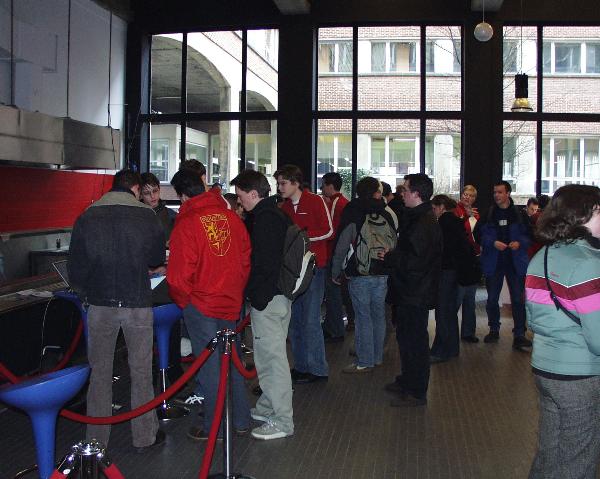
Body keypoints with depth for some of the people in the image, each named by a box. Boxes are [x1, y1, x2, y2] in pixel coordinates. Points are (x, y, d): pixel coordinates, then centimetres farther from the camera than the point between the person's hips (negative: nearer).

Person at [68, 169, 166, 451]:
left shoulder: (87, 217, 1)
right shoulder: (146, 215, -4)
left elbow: (75, 266, 1)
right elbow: (157, 258, 5)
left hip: (100, 304, 2)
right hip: (137, 303, -1)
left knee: (100, 372, 11)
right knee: (141, 371, 9)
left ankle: (96, 439, 19)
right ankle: (144, 436, 17)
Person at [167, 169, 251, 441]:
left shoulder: (186, 224, -15)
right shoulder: (231, 217, 1)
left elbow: (179, 273, -16)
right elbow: (245, 258, 7)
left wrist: (182, 300, 2)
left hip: (201, 306, -5)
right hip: (231, 303, 6)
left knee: (209, 367, 6)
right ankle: (240, 421, 28)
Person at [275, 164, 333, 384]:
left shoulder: (315, 201, -5)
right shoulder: (284, 207, 15)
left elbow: (327, 230, -11)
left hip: (313, 267, -7)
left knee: (310, 319, -6)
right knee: (294, 319, 8)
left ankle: (317, 369, 4)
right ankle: (301, 366, 18)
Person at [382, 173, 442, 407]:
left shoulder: (424, 224, -21)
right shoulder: (415, 218, 13)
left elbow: (416, 262, -27)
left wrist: (389, 257, -15)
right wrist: (392, 256, 6)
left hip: (416, 294, -11)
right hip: (409, 292, 11)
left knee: (415, 342, -1)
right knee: (406, 337, 21)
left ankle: (416, 392, 10)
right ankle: (407, 381, 35)